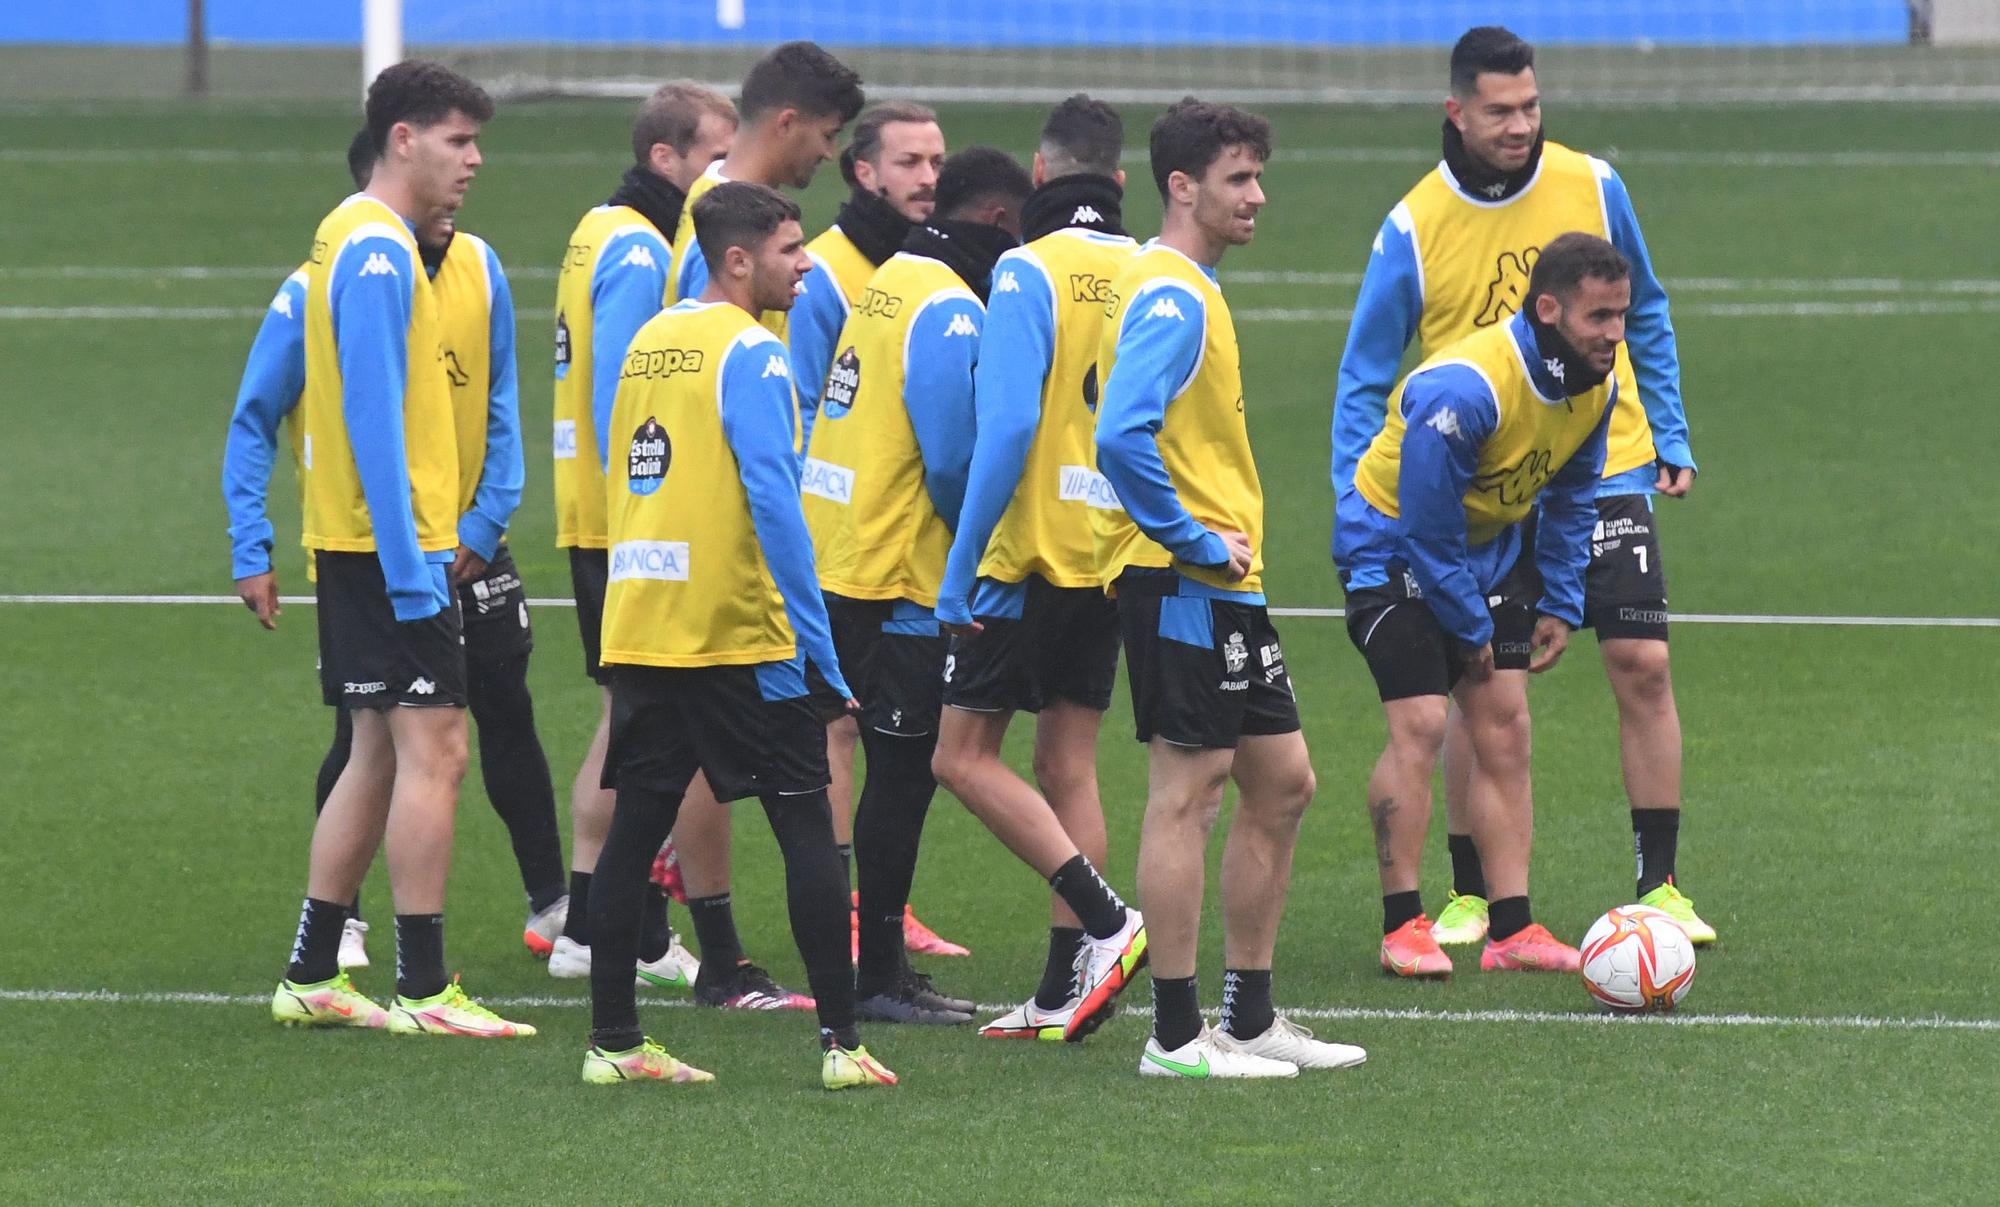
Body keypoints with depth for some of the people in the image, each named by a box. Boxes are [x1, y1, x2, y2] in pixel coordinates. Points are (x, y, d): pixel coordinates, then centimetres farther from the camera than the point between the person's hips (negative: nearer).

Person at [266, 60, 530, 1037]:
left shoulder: (353, 236, 16)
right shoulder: (377, 250, -15)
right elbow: (375, 417, -20)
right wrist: (411, 563, -22)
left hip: (358, 544, 10)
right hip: (391, 544, -10)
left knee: (379, 753, 14)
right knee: (432, 747, -9)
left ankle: (311, 977, 17)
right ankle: (422, 989, -9)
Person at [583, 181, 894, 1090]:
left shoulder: (647, 344, 13)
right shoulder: (748, 354, -11)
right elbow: (772, 498, -17)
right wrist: (815, 642, -14)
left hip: (640, 628, 7)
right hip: (739, 632, -7)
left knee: (637, 825, 9)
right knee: (804, 821, -1)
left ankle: (613, 1040, 8)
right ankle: (839, 1041, -2)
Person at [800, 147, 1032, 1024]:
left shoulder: (892, 282, 14)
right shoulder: (947, 309, -15)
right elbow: (953, 460, -19)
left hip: (840, 560, 9)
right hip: (901, 579, -9)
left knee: (895, 770, 14)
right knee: (902, 772, -2)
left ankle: (880, 967, 19)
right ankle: (879, 976, 2)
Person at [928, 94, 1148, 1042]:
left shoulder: (1031, 271, -11)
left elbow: (1007, 425, -18)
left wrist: (961, 567, -14)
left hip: (1033, 551, -6)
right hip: (1115, 557, 6)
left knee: (964, 754, 1)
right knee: (1068, 764, 11)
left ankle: (1105, 920, -11)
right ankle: (1062, 992, 10)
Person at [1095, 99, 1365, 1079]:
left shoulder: (1189, 290, 17)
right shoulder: (1169, 297, -15)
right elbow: (1122, 438, -27)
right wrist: (1193, 540, -19)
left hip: (1222, 586, 10)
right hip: (1179, 583, -10)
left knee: (1281, 784, 13)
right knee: (1187, 793, -6)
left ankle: (1251, 1018, 19)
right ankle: (1176, 1035, -2)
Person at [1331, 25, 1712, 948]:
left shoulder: (1592, 189, -2)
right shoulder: (1414, 229, -8)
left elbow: (1645, 318, 14)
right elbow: (1363, 380, -1)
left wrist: (1670, 439, 9)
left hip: (1604, 470, 1)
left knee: (1643, 665, -6)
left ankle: (1658, 885, 2)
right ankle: (1470, 896, 13)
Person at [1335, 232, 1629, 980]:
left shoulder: (1596, 384, -9)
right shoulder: (1465, 391, -34)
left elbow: (1571, 499, 9)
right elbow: (1428, 529, -27)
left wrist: (1561, 605, 4)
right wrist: (1471, 632, -17)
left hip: (1487, 546, 7)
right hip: (1392, 545, -7)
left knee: (1504, 726, 0)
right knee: (1421, 724, -16)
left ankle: (1512, 930, 0)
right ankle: (1403, 927, -9)